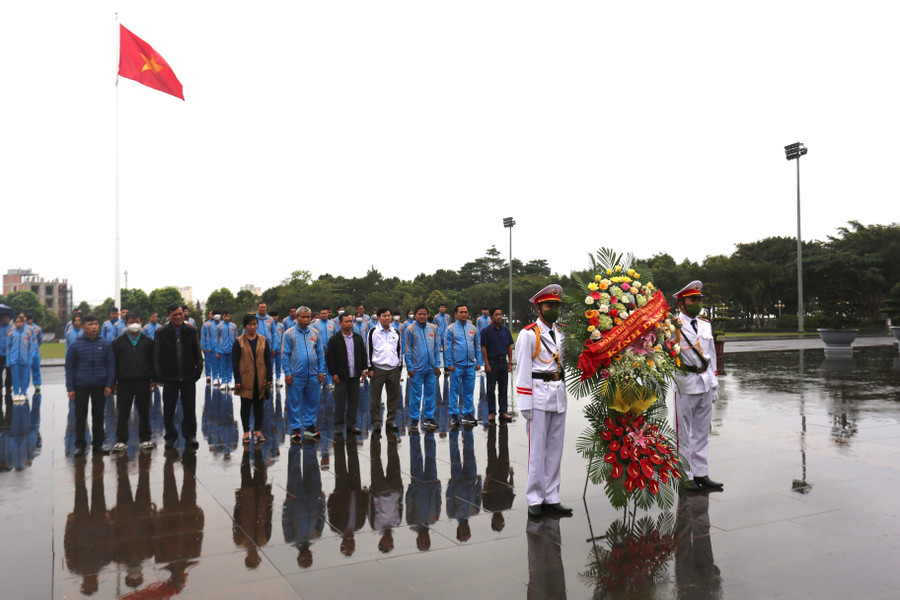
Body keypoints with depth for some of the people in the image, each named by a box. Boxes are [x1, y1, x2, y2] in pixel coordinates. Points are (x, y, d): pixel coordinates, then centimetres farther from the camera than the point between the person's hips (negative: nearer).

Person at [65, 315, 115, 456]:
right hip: (80, 386, -1)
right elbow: (69, 367, 3)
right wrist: (70, 388, -2)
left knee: (98, 416, 8)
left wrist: (109, 384, -2)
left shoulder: (105, 344, 3)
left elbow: (110, 365, 6)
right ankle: (80, 445, 13)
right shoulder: (75, 345, 0)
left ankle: (98, 444, 17)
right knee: (80, 417, 3)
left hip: (100, 386, 1)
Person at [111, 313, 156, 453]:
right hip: (124, 382, -1)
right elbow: (113, 363, 5)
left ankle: (145, 439, 17)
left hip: (143, 382, 1)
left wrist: (154, 380, 3)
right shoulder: (118, 342, 5)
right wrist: (113, 383, 0)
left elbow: (153, 361, 9)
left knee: (144, 412, 8)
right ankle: (121, 441, 12)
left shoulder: (148, 341, 7)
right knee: (122, 413, 3)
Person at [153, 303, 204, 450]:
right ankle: (170, 437, 22)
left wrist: (198, 371, 2)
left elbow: (197, 353, 9)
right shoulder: (161, 333, 0)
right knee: (168, 410, 7)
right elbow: (157, 356, 1)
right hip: (169, 378, -1)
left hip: (188, 377, 1)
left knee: (190, 410, 5)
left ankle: (190, 436, 18)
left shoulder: (191, 331, 4)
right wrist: (159, 377, -3)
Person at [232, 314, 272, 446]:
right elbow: (234, 362, -4)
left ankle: (258, 431, 18)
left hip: (260, 379, 2)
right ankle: (246, 432, 12)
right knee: (245, 405, 4)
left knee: (259, 405, 9)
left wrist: (269, 378, 1)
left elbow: (267, 360, 7)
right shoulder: (239, 342, -2)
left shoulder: (263, 341, 5)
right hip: (246, 379, -2)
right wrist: (237, 380, -10)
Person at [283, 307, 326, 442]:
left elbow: (320, 353, 11)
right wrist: (287, 373, -8)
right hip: (296, 375, -3)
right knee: (295, 403, 2)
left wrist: (321, 371, 5)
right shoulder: (289, 334, -1)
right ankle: (295, 429, 12)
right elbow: (285, 354, -2)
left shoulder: (315, 333, 8)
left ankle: (309, 427, 22)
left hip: (313, 375, 3)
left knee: (312, 401, 9)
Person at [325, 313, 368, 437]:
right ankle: (338, 426, 7)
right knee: (340, 401, -1)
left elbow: (363, 354, 15)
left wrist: (364, 369, 5)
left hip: (355, 376, 4)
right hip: (341, 376, -4)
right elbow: (329, 357, -4)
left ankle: (351, 424, 17)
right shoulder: (334, 339, -3)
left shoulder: (358, 338, 10)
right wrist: (333, 373, -9)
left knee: (354, 401, 8)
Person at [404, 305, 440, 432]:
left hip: (431, 368, 4)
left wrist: (436, 365, 7)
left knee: (430, 393, 9)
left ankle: (429, 418, 19)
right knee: (416, 395, 1)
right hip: (417, 369, -3)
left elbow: (436, 347, 12)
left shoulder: (433, 328, 8)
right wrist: (410, 367, -8)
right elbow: (407, 349, -3)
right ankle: (414, 419, 10)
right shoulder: (410, 329, -2)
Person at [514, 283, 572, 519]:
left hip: (559, 396, 6)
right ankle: (534, 499, 8)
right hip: (538, 395, -6)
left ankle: (551, 498, 18)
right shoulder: (529, 334, -5)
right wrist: (525, 404, -12)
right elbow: (523, 371, -8)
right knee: (537, 449, -2)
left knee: (555, 448, 10)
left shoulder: (561, 333, 14)